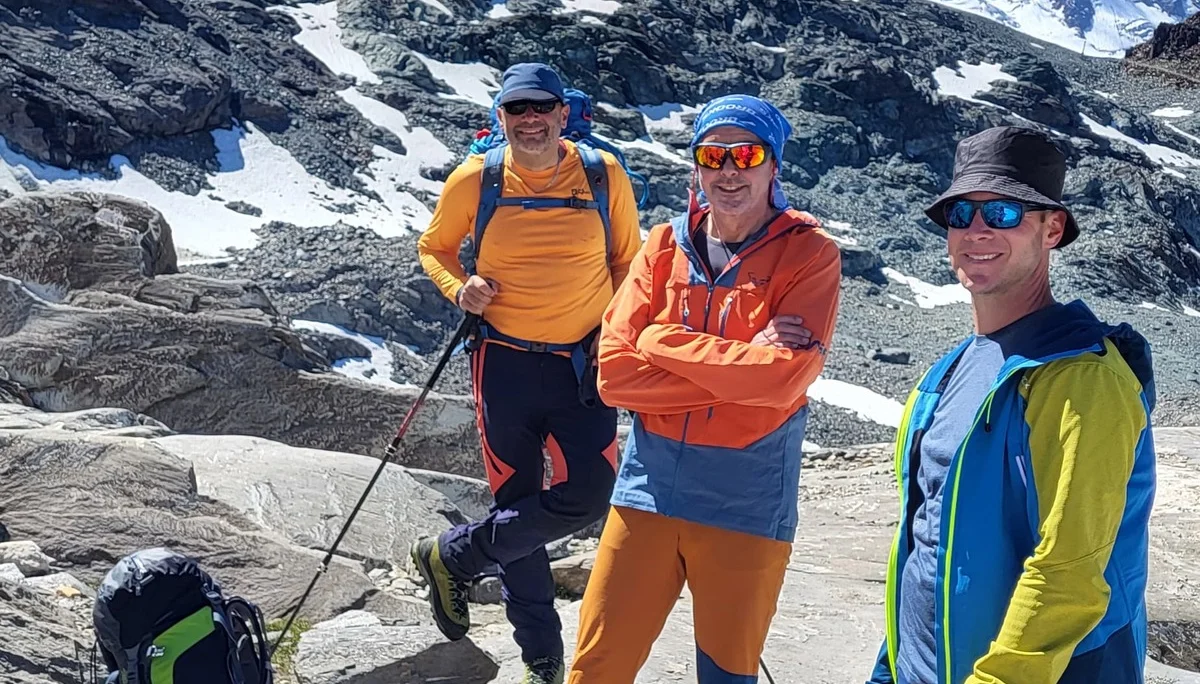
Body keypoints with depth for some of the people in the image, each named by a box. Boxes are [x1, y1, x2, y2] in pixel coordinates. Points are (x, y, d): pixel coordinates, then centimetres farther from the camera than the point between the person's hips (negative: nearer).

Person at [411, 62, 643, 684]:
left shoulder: (604, 175, -3)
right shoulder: (473, 181, -4)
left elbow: (626, 261, 8)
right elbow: (434, 248, 10)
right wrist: (458, 288, -11)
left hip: (585, 363, 1)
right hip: (506, 361, 0)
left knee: (588, 496, -10)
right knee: (517, 503, 7)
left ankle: (453, 555, 14)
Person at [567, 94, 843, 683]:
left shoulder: (810, 253, -5)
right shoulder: (665, 245, 3)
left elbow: (784, 378, -19)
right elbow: (614, 373, -7)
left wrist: (664, 341, -13)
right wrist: (738, 372, -15)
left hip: (748, 502, -2)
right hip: (649, 486, 3)